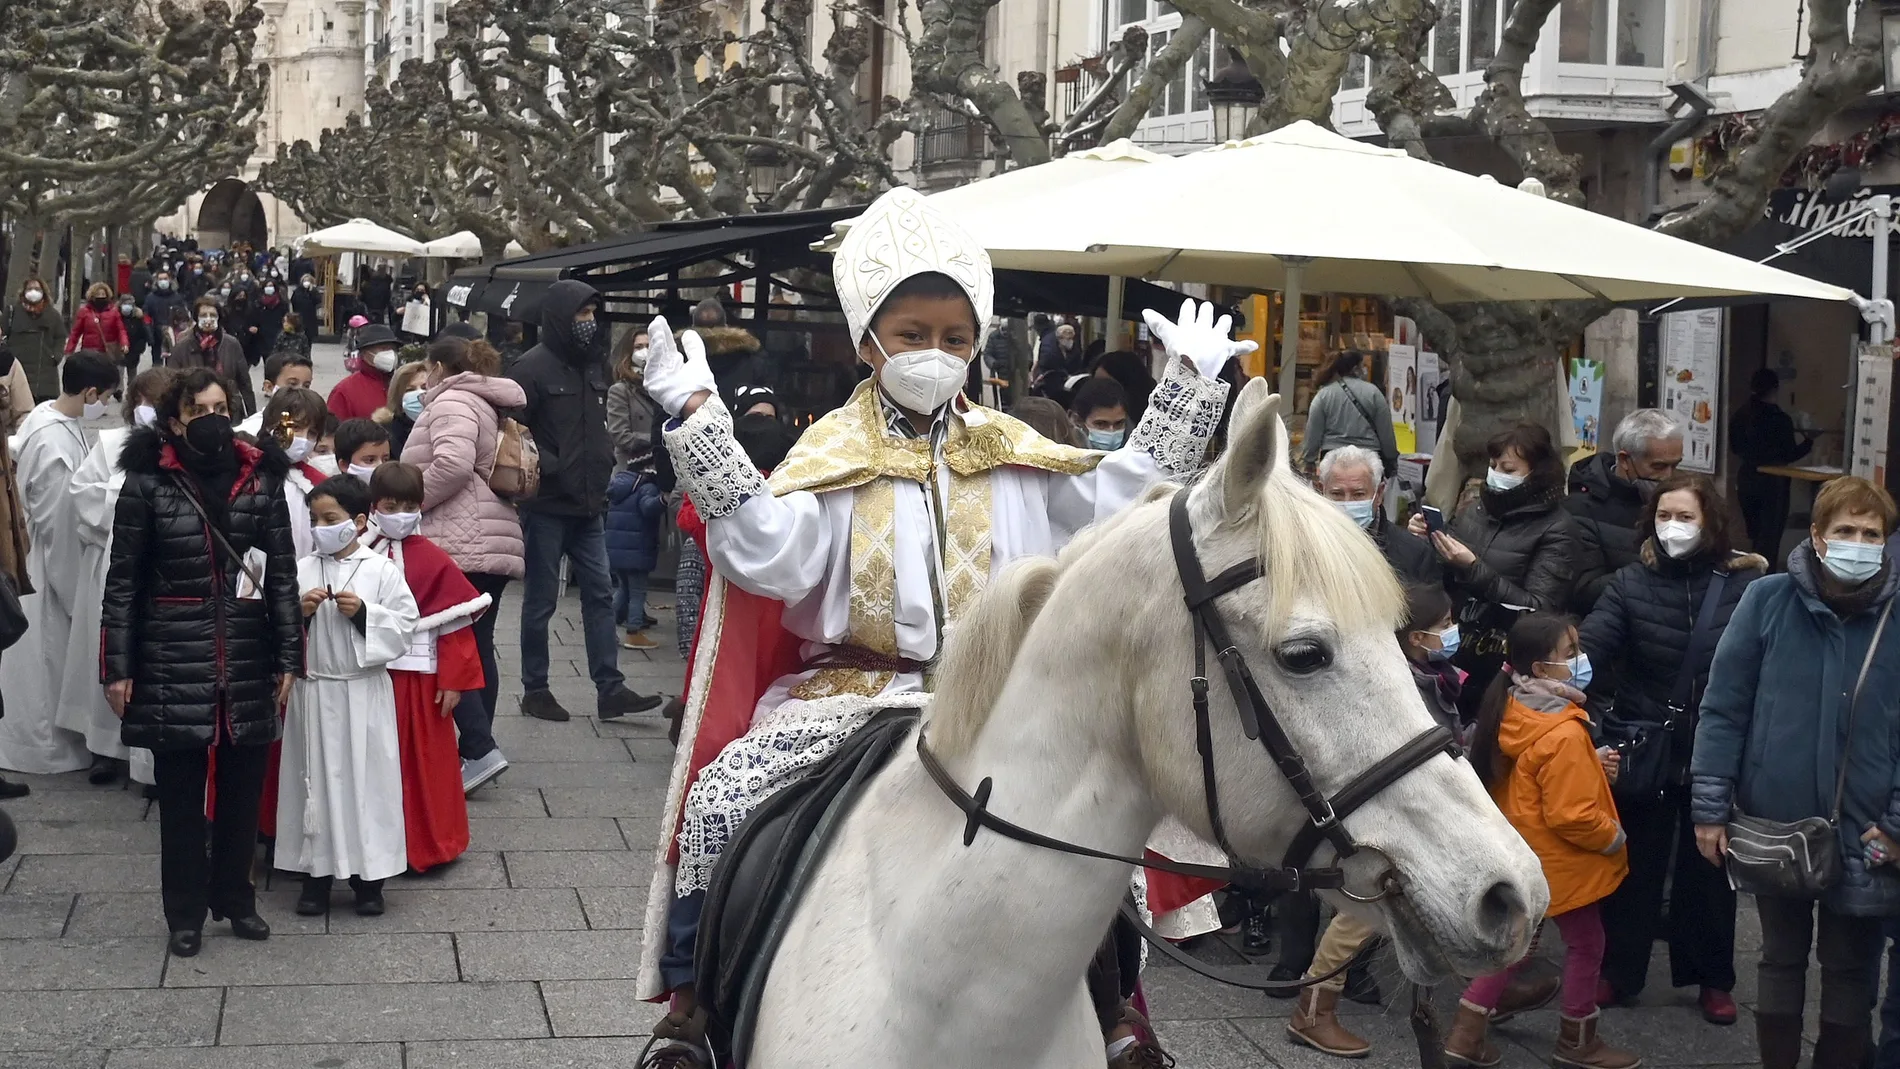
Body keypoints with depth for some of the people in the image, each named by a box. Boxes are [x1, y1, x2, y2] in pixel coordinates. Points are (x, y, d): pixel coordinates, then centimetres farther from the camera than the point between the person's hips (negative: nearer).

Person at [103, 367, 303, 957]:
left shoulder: (259, 479, 2)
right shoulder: (148, 483, -4)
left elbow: (282, 573, 6)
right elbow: (123, 580, -2)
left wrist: (288, 656, 3)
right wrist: (117, 666, -5)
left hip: (247, 658, 2)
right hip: (173, 660, -2)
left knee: (244, 786, 11)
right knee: (180, 791, 7)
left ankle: (235, 897, 28)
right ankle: (185, 912, 20)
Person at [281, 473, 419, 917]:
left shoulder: (382, 571, -3)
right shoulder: (301, 572, 3)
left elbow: (406, 625, -6)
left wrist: (364, 612, -17)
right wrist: (300, 612, -13)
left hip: (364, 693, -2)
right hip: (314, 692, 2)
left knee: (368, 779, 3)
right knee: (316, 779, 7)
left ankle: (369, 875, 14)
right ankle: (316, 873, 18)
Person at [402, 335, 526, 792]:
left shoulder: (451, 402, -6)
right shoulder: (485, 404, 25)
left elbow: (453, 463, -22)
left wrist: (410, 502, -11)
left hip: (460, 546, -10)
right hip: (494, 544, 10)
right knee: (478, 646, 10)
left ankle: (479, 749, -16)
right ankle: (476, 749, 13)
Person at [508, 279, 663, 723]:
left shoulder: (593, 365, 13)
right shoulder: (533, 367, -10)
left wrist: (603, 463, 14)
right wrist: (549, 468, -19)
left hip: (587, 504, 7)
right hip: (547, 504, -7)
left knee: (600, 594, 5)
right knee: (541, 599, 3)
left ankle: (610, 689, 7)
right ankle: (534, 690, 13)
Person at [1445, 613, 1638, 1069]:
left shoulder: (1511, 713, -2)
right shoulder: (1564, 735, -29)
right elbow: (1572, 816, -28)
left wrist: (1592, 768, 4)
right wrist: (1615, 839, -11)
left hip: (1526, 856, 8)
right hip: (1563, 862, -8)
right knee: (1586, 946, 12)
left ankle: (1467, 1032, 19)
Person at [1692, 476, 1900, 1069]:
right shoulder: (1768, 600, -8)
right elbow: (1723, 709, -4)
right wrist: (1709, 808, -5)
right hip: (1773, 826, 0)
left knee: (1850, 967, 13)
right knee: (1781, 957, 17)